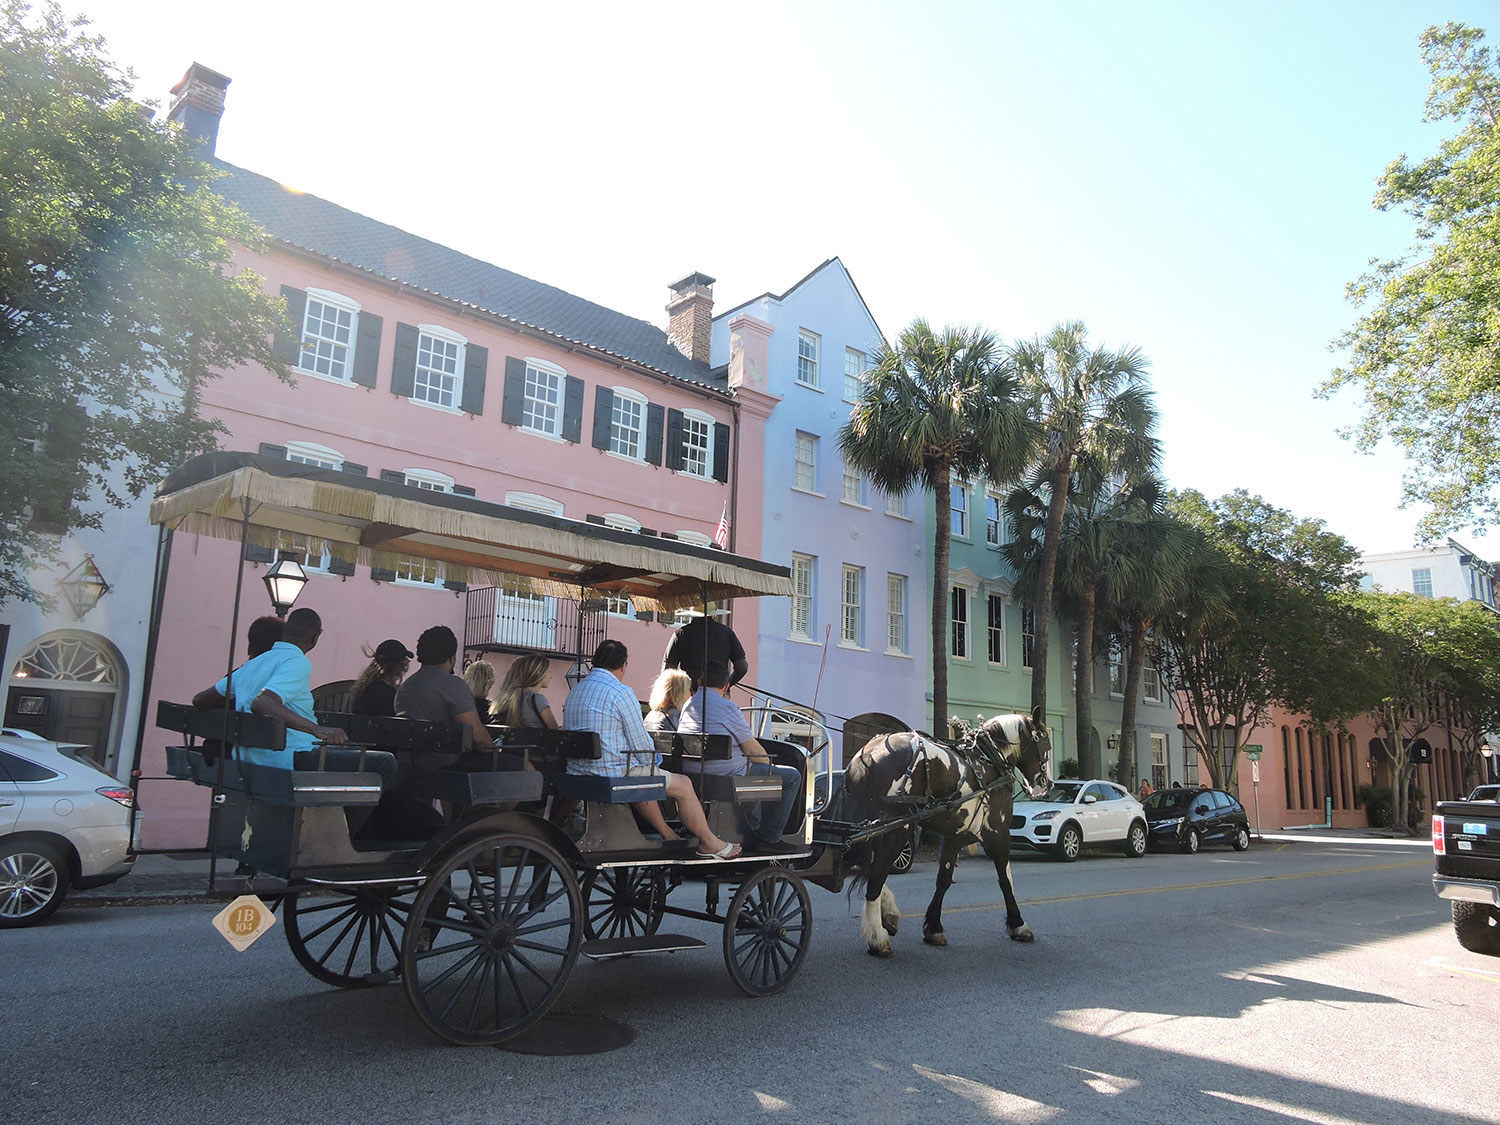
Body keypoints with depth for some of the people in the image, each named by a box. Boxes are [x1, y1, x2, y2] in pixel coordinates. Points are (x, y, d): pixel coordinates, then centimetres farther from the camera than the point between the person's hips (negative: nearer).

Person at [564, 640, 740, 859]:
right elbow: (641, 745, -13)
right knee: (683, 785, 5)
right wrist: (653, 763, 8)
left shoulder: (574, 691, 11)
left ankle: (668, 834, 39)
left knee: (643, 780, 35)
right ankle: (708, 844, 17)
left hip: (578, 773, 9)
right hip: (614, 773, -9)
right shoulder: (621, 693, -16)